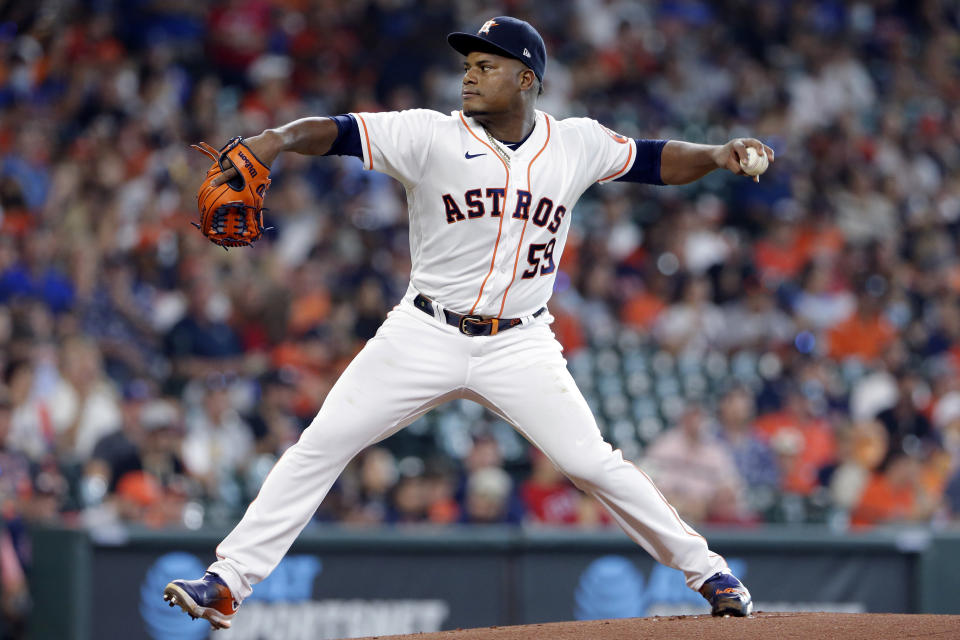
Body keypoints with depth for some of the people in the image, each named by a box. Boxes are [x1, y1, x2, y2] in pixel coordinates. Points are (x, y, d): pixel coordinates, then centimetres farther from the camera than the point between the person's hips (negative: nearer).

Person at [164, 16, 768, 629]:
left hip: (520, 346, 0)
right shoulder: (433, 136, -8)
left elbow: (655, 160, 11)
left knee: (592, 463, -7)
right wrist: (281, 138, -37)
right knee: (321, 446, -8)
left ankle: (706, 569, 10)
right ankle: (228, 582, -3)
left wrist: (717, 155, -8)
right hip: (425, 339, 0)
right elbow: (339, 132, -18)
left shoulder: (574, 144, 1)